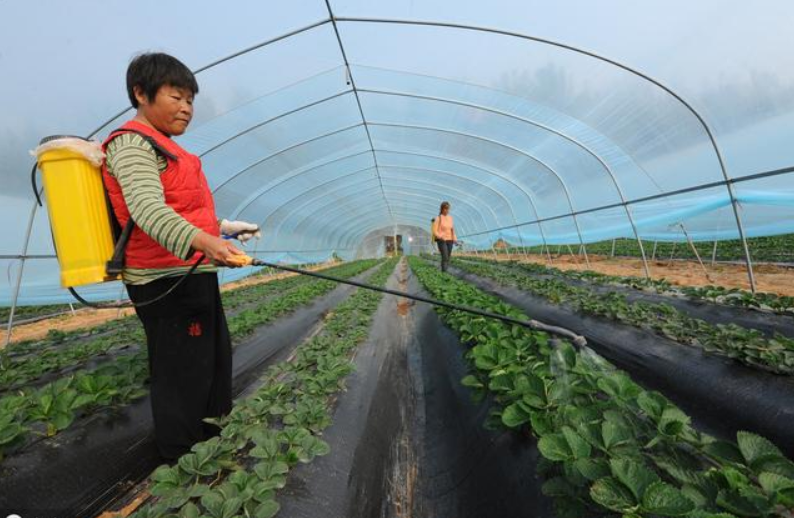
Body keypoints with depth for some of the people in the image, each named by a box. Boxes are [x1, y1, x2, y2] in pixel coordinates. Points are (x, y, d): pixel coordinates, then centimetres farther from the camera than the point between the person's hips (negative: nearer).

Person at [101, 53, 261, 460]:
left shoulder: (164, 148, 22)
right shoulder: (133, 143, -10)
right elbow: (148, 211, -28)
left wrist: (222, 227, 26)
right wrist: (205, 242, -42)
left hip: (192, 276, 11)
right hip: (167, 281, -11)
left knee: (214, 360, 19)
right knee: (181, 375, -1)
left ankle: (215, 443, 37)